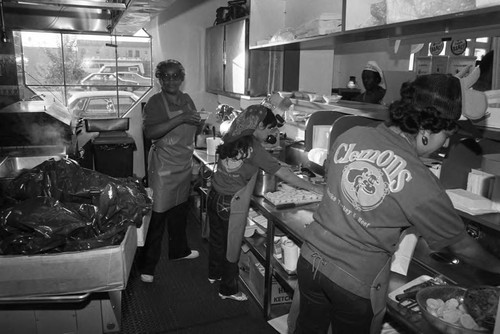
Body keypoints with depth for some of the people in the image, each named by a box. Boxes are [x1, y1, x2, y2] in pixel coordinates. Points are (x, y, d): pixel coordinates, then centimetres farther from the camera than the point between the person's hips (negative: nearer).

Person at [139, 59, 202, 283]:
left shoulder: (186, 99, 8)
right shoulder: (155, 102, -12)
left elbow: (194, 128, 20)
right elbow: (149, 132, -27)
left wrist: (200, 123, -3)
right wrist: (180, 119, -31)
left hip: (184, 164, 7)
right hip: (163, 166, -7)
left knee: (180, 210, 20)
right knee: (157, 215, -3)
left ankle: (179, 250, 39)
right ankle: (147, 267, 9)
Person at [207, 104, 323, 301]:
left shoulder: (232, 138, -1)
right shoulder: (253, 148, -21)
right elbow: (282, 173, -19)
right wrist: (314, 188, -13)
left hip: (215, 197, 7)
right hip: (232, 205, -7)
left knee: (216, 239, 25)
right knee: (231, 246, 11)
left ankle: (214, 274, 48)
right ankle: (228, 290, 30)